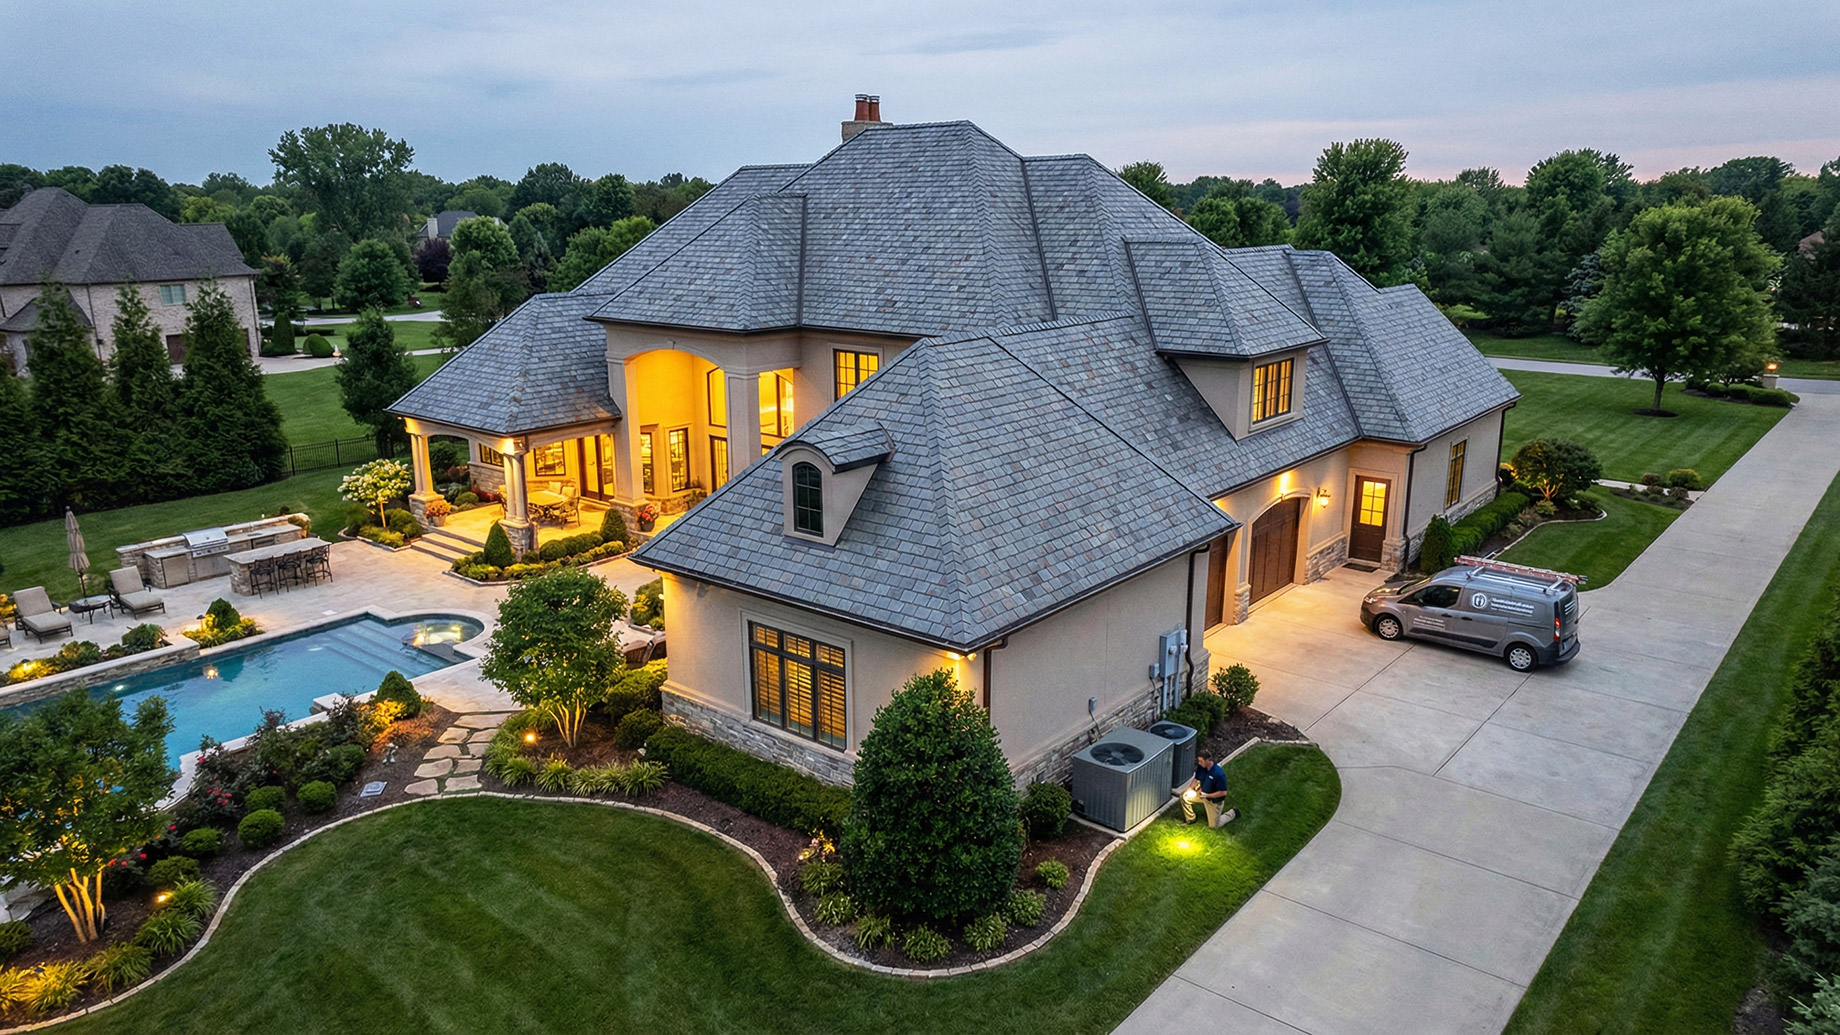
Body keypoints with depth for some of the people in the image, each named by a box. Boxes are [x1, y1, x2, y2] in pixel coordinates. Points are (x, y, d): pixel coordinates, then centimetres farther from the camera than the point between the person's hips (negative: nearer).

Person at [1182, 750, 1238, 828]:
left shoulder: (1219, 774, -36)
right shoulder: (1201, 767, -17)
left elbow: (1223, 792, -27)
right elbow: (1196, 780, 0)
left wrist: (1207, 795, -29)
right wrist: (1188, 789, -14)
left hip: (1215, 800, -6)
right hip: (1202, 793, 6)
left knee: (1214, 825, 8)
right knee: (1185, 797, -10)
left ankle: (1233, 813, 31)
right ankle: (1190, 819, 13)